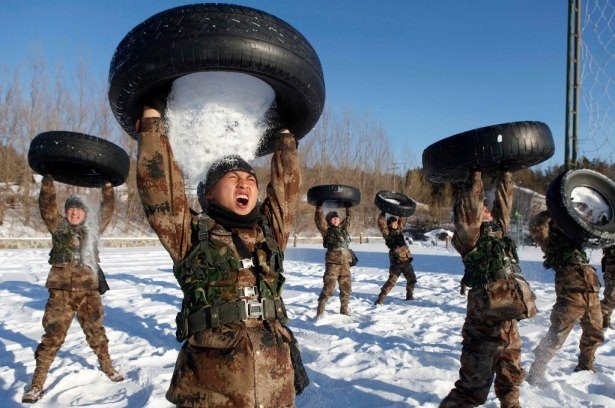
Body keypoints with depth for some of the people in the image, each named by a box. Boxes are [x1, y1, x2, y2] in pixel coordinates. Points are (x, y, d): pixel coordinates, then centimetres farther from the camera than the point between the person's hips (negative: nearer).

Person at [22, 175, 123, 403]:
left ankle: (107, 367, 33)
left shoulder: (93, 229, 10)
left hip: (89, 291, 2)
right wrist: (48, 180, -14)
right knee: (52, 336, -1)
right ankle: (37, 383, 11)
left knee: (96, 331, 15)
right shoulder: (58, 227, 5)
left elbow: (107, 211, 6)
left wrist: (108, 187, -1)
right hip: (61, 291, -2)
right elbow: (46, 206, -6)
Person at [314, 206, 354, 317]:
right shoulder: (327, 230, -1)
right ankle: (320, 310, -2)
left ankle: (344, 308, 30)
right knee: (328, 288, -10)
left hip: (345, 263, 5)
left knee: (346, 287, 13)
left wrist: (348, 206, 21)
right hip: (332, 263, -5)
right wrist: (319, 207, -13)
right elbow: (319, 219, -12)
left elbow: (349, 216, 23)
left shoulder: (344, 228, 12)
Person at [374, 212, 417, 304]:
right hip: (396, 262, -7)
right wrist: (383, 213, -18)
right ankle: (380, 298, -4)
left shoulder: (399, 229, 11)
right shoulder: (387, 233, -6)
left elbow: (402, 219, 20)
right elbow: (381, 223, -19)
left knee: (412, 279, 17)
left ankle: (409, 296, 35)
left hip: (406, 261, 7)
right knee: (392, 281, -10)